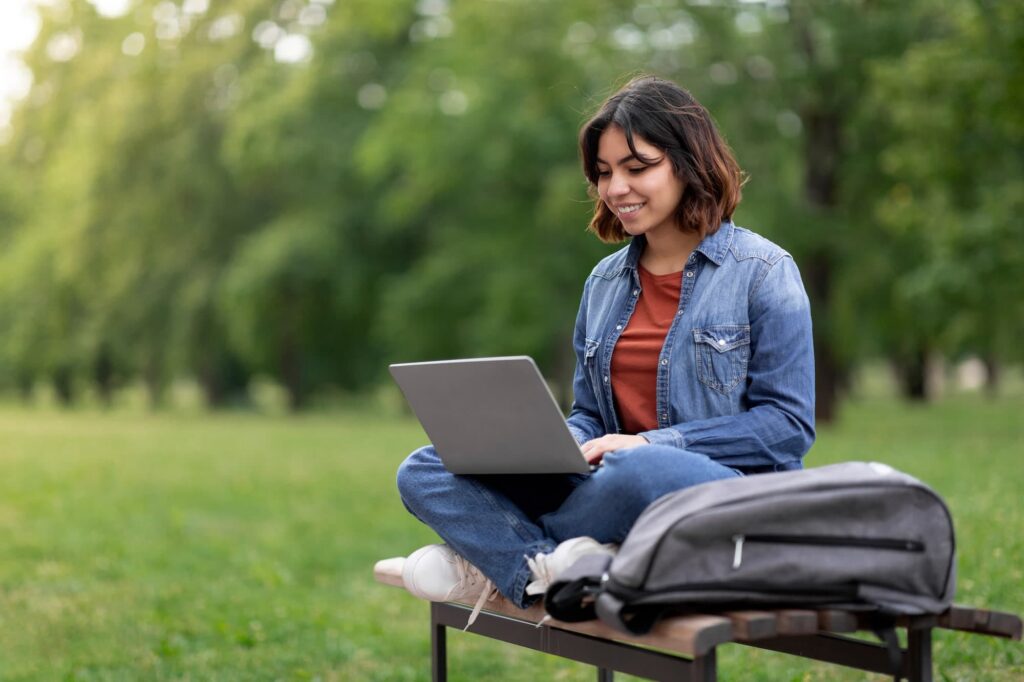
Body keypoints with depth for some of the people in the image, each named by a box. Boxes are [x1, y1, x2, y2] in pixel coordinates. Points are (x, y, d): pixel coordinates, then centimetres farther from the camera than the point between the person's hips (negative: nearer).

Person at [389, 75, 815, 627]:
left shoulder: (764, 272, 0)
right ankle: (548, 572, -28)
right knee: (424, 472, -9)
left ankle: (495, 563, -17)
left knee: (638, 472, -42)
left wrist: (651, 443, -16)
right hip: (616, 484, 6)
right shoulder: (605, 282, 18)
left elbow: (789, 425, -6)